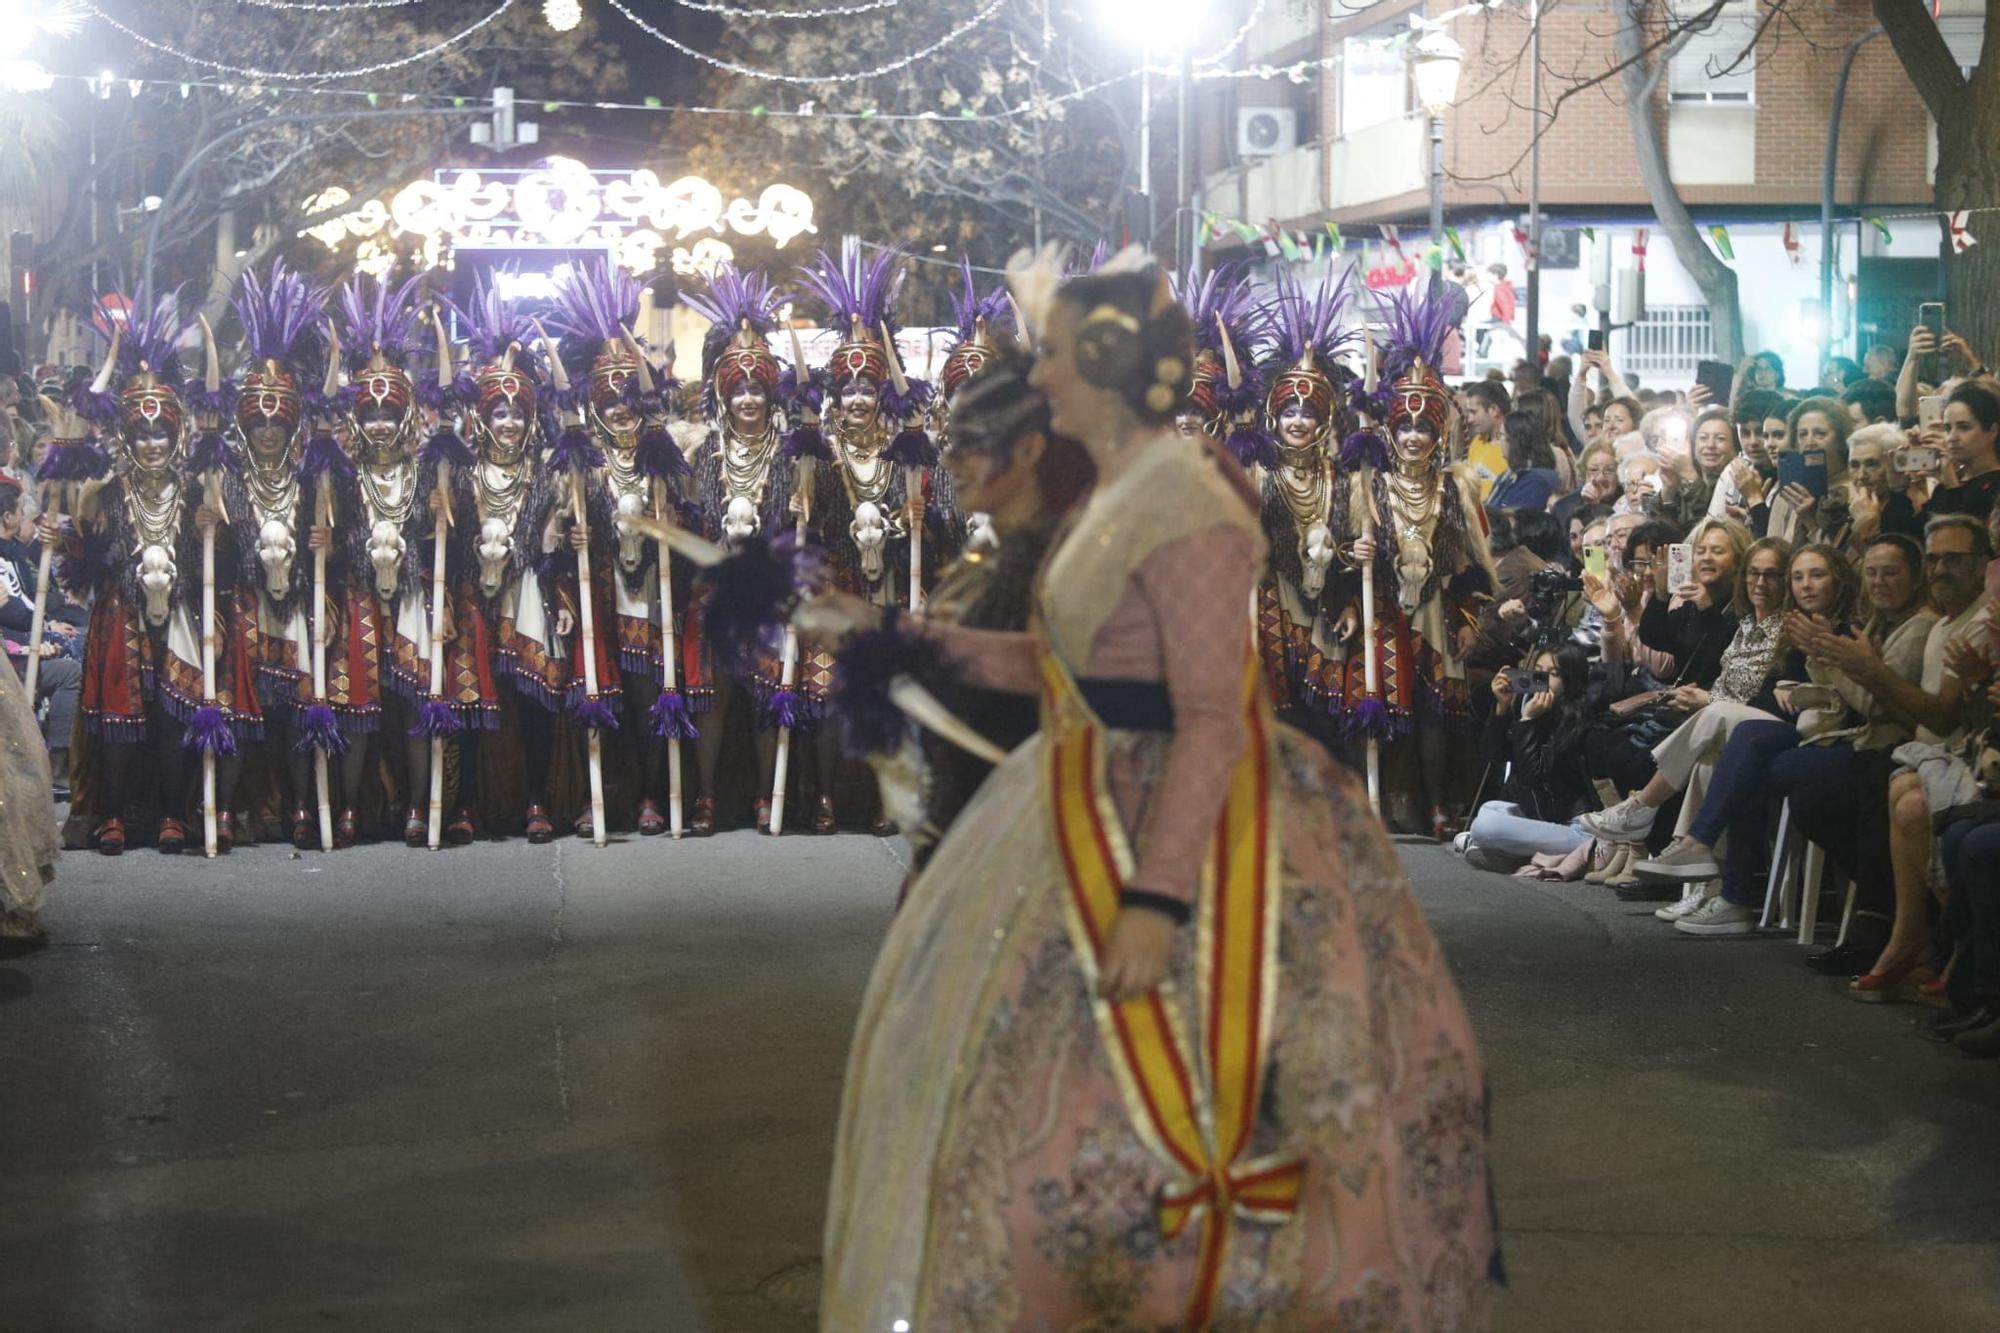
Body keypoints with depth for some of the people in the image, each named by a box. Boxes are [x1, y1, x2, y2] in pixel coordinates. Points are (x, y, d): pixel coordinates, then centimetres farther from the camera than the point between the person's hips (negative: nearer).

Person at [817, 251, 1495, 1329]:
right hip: (1093, 809, 11)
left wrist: (1155, 897, -29)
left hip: (1171, 822, -11)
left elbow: (1213, 719, -25)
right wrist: (923, 642, 15)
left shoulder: (1187, 508, -21)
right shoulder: (1118, 490, 10)